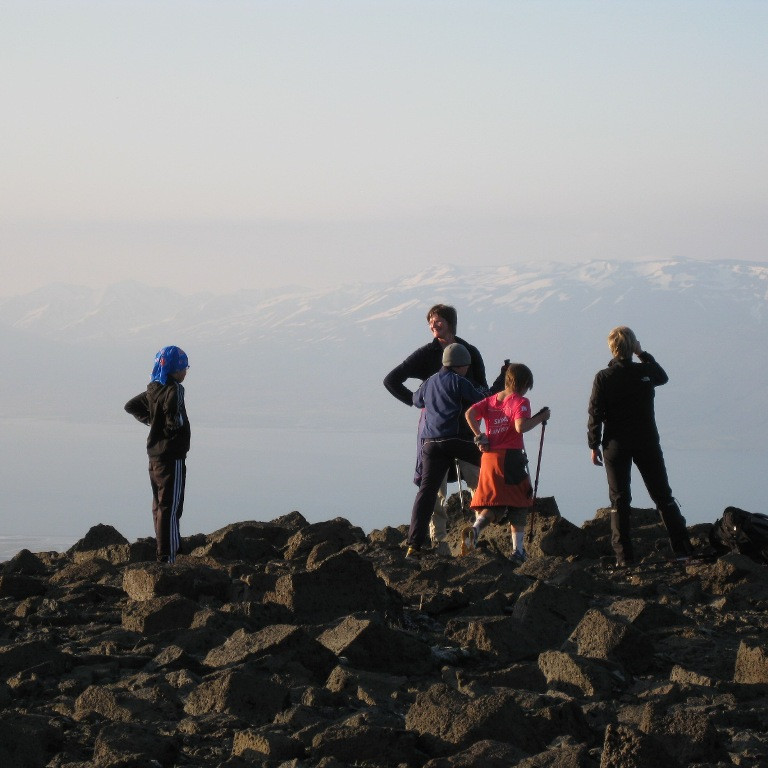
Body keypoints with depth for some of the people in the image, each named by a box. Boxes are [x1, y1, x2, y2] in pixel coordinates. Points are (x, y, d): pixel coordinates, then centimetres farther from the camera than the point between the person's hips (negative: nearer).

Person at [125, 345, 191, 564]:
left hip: (155, 454, 9)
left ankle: (163, 553, 20)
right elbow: (175, 421, -27)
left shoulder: (153, 389, 9)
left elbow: (131, 405, 22)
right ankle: (167, 558, -10)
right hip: (172, 456, -9)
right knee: (170, 508, -8)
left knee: (159, 506, 14)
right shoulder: (173, 390, -16)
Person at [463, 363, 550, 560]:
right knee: (518, 504, 10)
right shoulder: (520, 401, -6)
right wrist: (541, 417, -8)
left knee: (492, 504, 9)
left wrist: (479, 437, 1)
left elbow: (470, 414, -1)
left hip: (489, 457, 5)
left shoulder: (491, 400, 12)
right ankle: (518, 548, 7)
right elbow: (520, 426, -21)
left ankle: (475, 529, -20)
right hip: (511, 457, -5)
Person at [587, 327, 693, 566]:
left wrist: (594, 445, 1)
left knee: (619, 500, 4)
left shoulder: (603, 378, -9)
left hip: (616, 445, -1)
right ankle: (682, 547, 7)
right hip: (647, 443, 1)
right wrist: (642, 354, 19)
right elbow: (663, 376, 20)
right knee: (662, 496, 9)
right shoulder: (646, 372, -5)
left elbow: (595, 414, -7)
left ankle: (624, 555, -1)